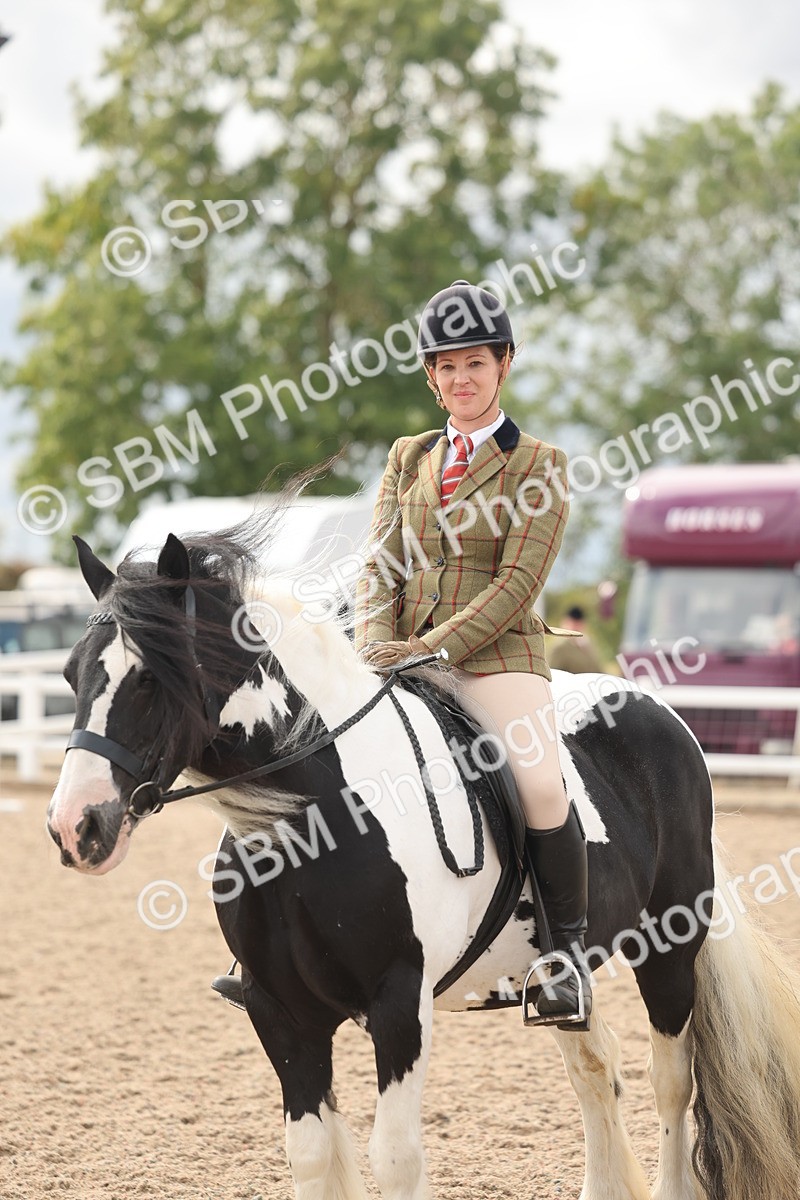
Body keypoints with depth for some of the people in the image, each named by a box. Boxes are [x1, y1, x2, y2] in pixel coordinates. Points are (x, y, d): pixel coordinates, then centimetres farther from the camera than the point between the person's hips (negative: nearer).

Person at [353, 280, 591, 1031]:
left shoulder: (539, 465, 2)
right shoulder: (407, 458, 17)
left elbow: (518, 583, -7)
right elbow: (380, 567, 11)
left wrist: (433, 649, -17)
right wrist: (376, 643, -10)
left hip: (496, 658, -5)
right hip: (406, 656, 5)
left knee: (540, 783, -29)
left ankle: (567, 950, -12)